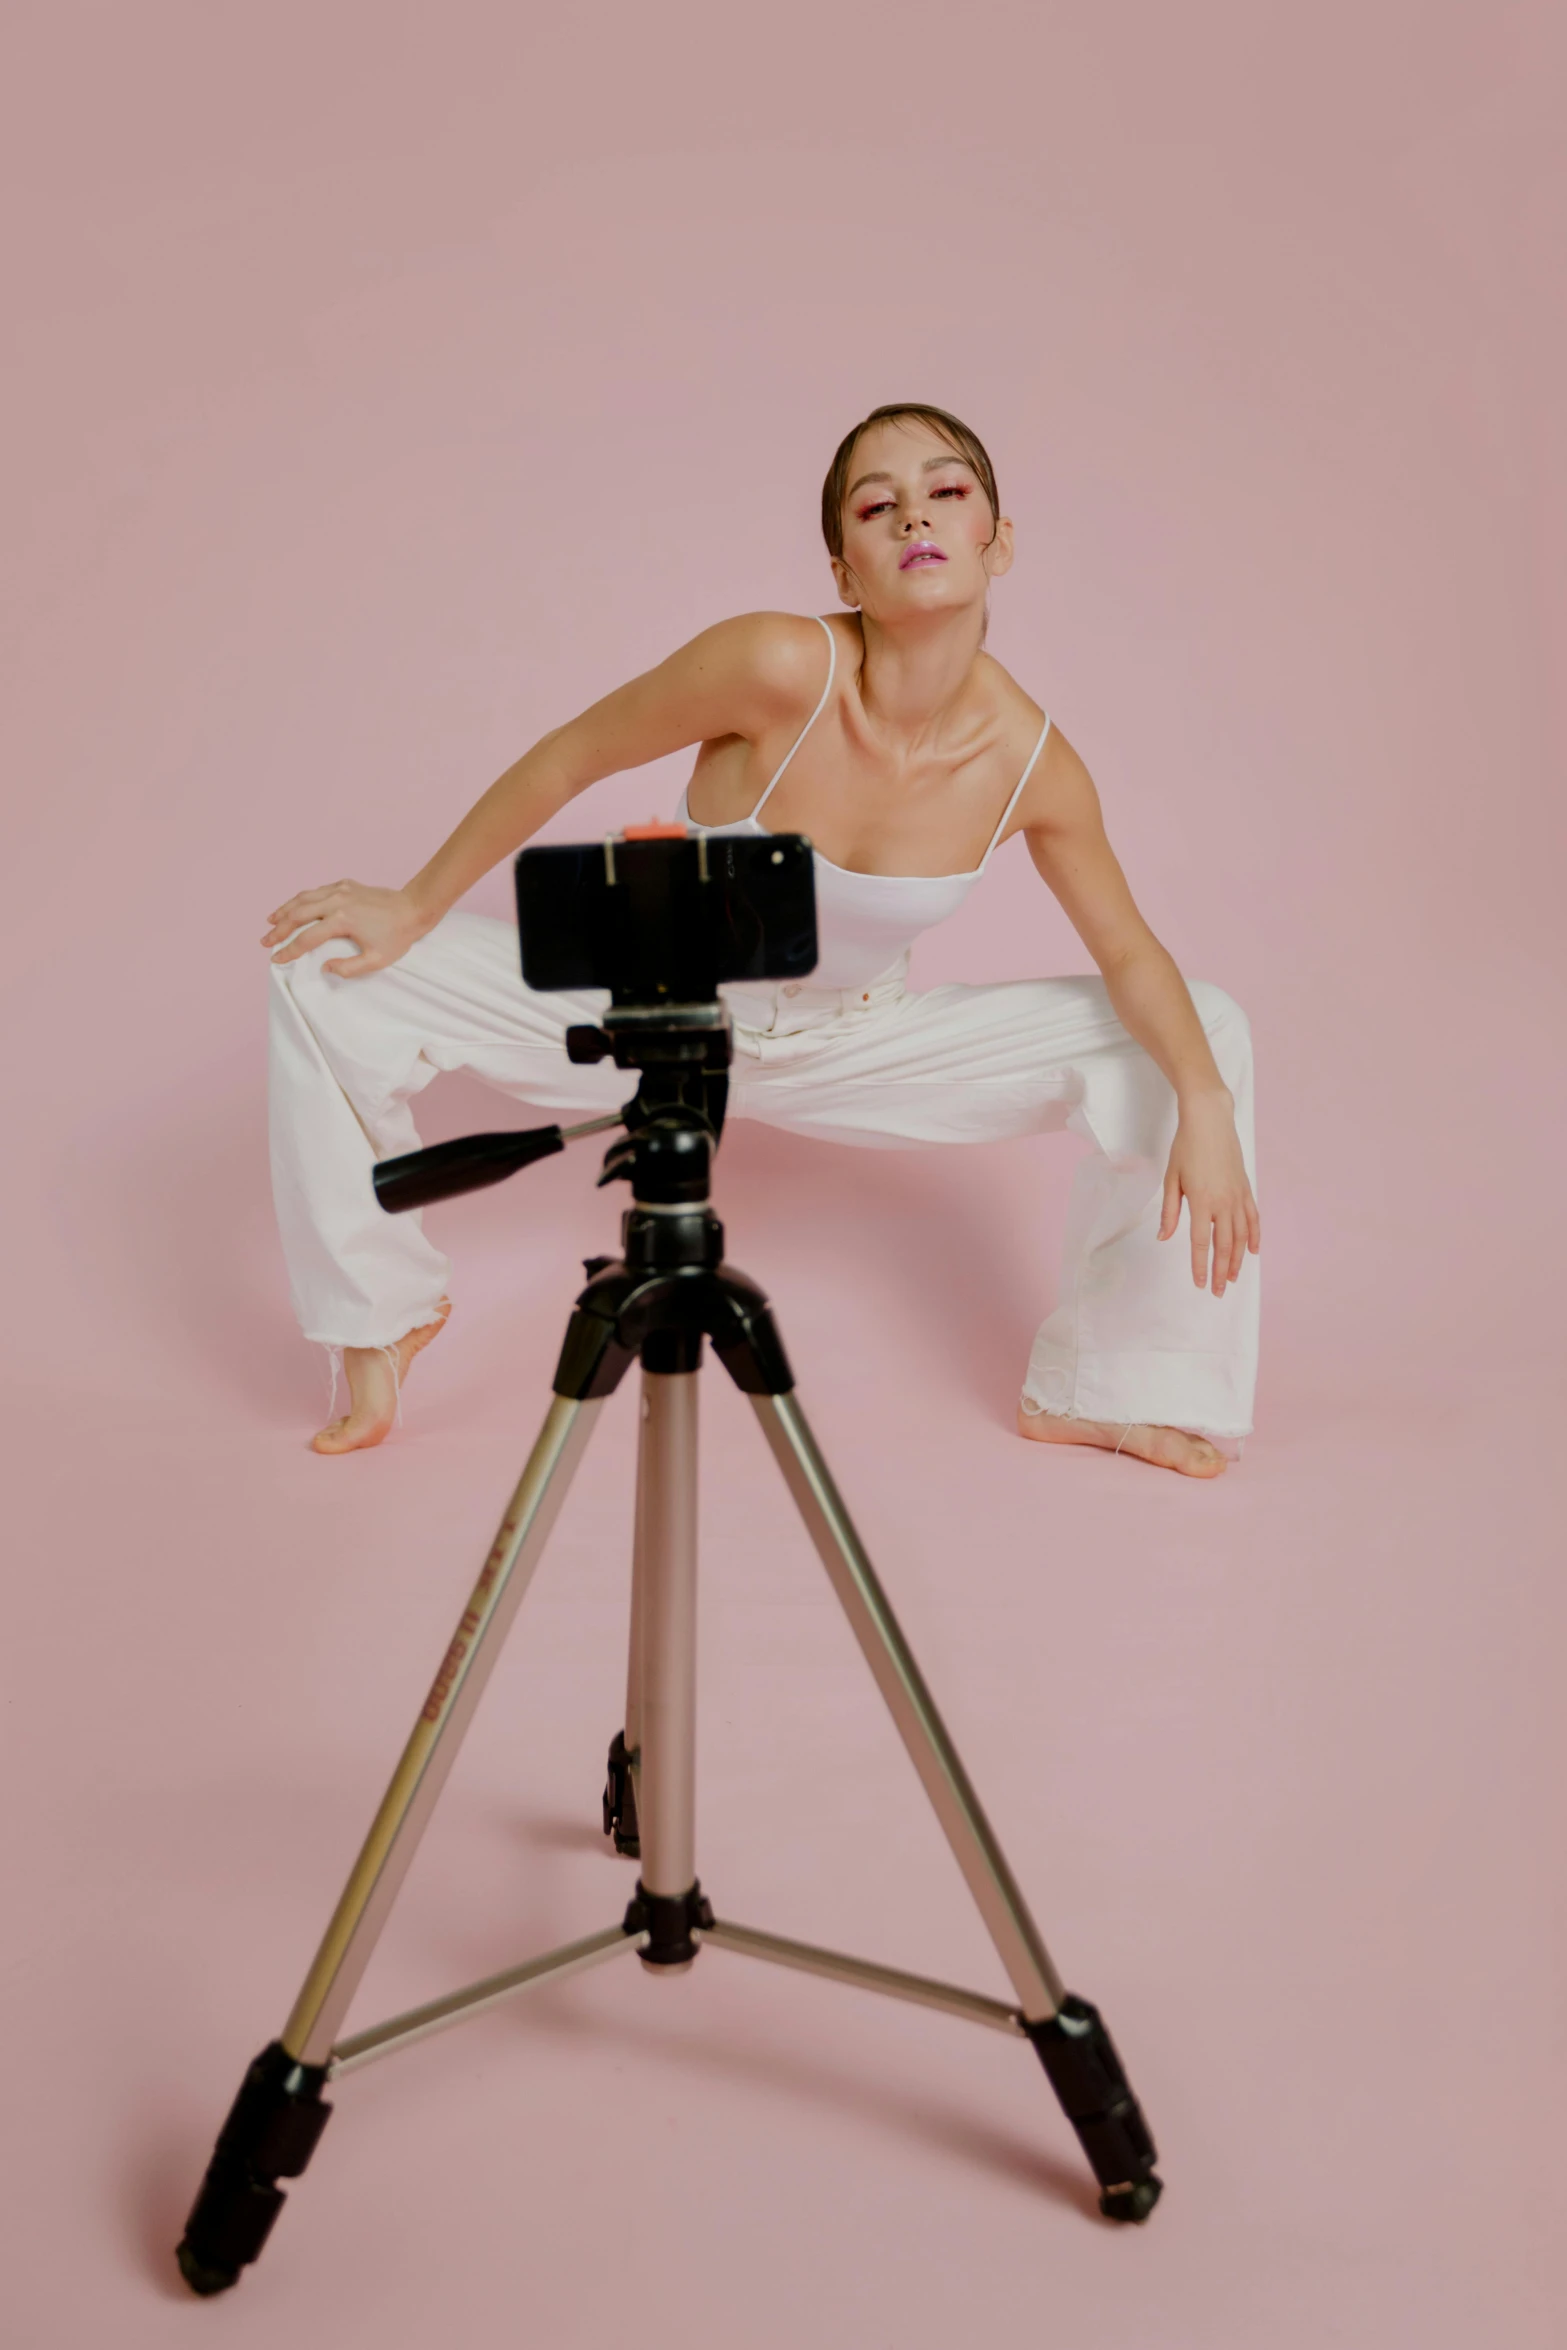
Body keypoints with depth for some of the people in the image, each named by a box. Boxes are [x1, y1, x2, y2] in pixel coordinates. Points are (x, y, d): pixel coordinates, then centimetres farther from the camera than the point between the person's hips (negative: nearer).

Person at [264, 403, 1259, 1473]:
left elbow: (1129, 952, -6)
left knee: (1206, 1035, -9)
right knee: (327, 979, -17)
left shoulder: (1032, 763, -21)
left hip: (856, 1048, 2)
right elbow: (567, 759, -17)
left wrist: (1208, 1112, -22)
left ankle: (1102, 1388, 10)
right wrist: (414, 908, -9)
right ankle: (384, 1311, 11)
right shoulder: (783, 665, -31)